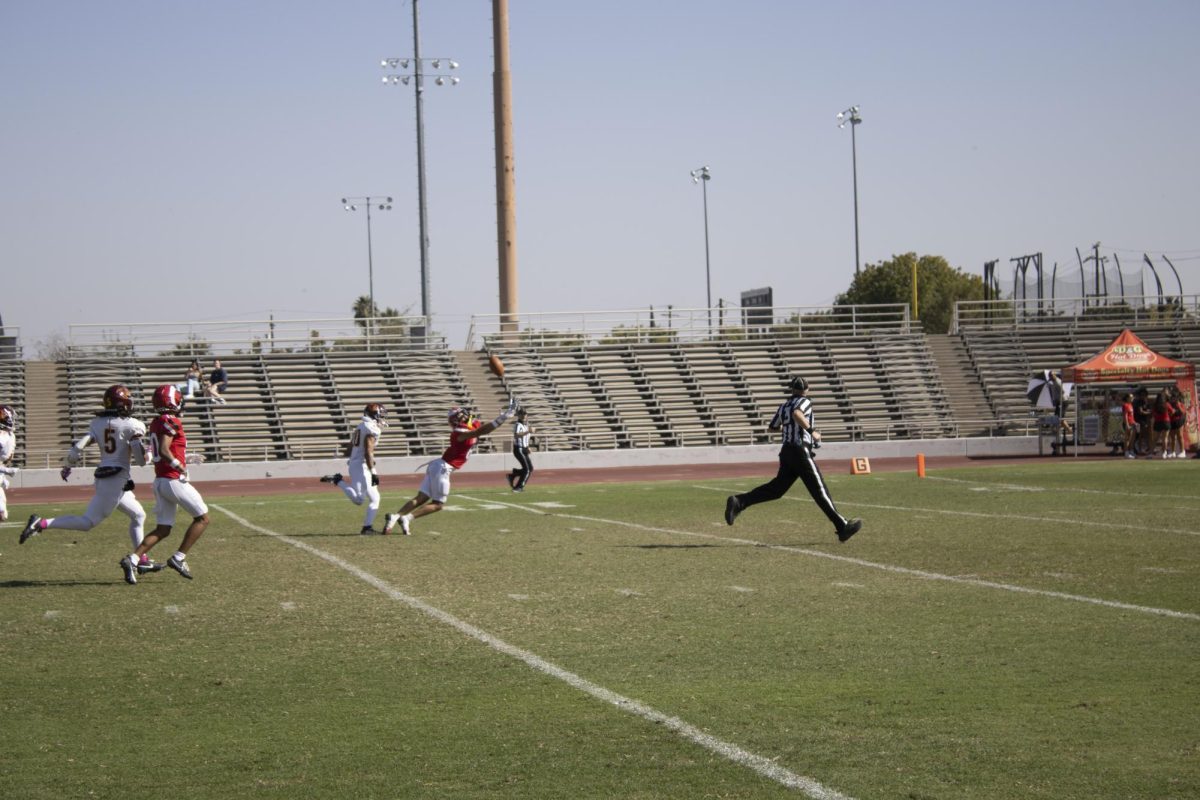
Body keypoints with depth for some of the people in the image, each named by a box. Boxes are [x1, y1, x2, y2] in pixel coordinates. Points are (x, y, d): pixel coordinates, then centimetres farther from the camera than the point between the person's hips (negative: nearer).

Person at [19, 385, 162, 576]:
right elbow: (141, 457, -15)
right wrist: (147, 453, 8)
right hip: (117, 480, -8)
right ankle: (41, 523, -18)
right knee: (88, 522, -7)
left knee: (138, 515, 21)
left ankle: (141, 561, 21)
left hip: (102, 478, 8)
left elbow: (78, 447, 0)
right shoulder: (132, 425, -9)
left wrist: (68, 467, 14)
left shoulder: (97, 423, 8)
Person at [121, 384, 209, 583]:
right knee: (202, 518, 6)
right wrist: (180, 467, -16)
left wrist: (183, 460, 22)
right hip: (174, 480, -8)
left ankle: (132, 559, -6)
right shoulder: (171, 422, -14)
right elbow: (164, 450, -24)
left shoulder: (156, 423, 13)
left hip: (160, 481, 8)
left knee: (163, 529, 10)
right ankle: (179, 558, 2)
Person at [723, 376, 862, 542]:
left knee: (777, 488, 7)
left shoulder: (784, 406, 17)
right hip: (801, 452, -7)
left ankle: (739, 502, -4)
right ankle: (842, 526, -6)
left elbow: (773, 427, 29)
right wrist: (811, 430, -26)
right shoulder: (804, 402, -4)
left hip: (786, 452, 7)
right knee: (819, 491, -7)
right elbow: (797, 413, -26)